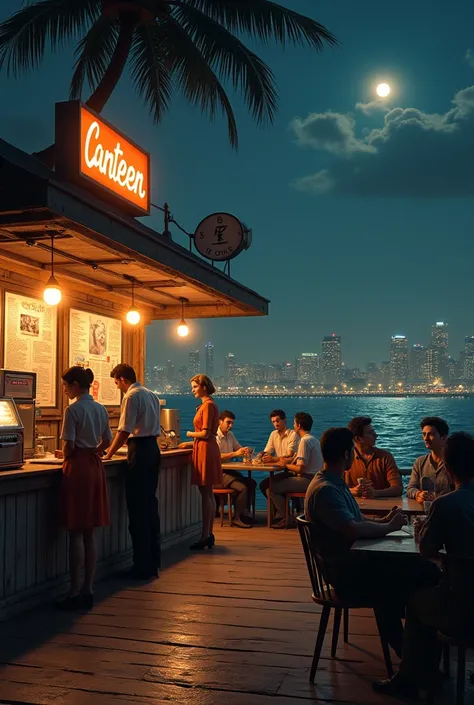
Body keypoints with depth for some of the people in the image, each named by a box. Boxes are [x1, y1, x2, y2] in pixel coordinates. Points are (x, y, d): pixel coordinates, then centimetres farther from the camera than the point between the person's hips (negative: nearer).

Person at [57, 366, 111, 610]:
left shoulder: (73, 410, -13)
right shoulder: (101, 409, 9)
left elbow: (68, 446, -14)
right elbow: (106, 442, 15)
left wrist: (65, 458, 5)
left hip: (78, 468, -7)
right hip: (95, 467, 7)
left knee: (76, 533, -1)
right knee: (89, 533, 11)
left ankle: (75, 592, 4)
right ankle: (87, 590, 17)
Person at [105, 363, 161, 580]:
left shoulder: (131, 396, -10)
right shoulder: (151, 395, 17)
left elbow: (124, 431, -14)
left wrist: (108, 454, -5)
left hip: (140, 451, -9)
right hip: (154, 448, 9)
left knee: (138, 509, -4)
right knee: (150, 504, 14)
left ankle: (142, 567, 0)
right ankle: (153, 561, 20)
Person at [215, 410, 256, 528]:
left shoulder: (230, 435, 13)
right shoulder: (214, 436, -14)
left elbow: (238, 448, 21)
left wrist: (244, 451, -4)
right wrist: (235, 454, -31)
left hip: (229, 470, 9)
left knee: (251, 483, -4)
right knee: (242, 487, -23)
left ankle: (242, 513, 5)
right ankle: (237, 518, -11)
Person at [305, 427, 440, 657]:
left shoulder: (336, 484, 14)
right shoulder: (324, 490, -20)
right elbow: (353, 529, -30)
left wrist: (383, 520, 6)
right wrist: (389, 527, -14)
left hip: (354, 561, 10)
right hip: (345, 573, -10)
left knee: (424, 569, -2)